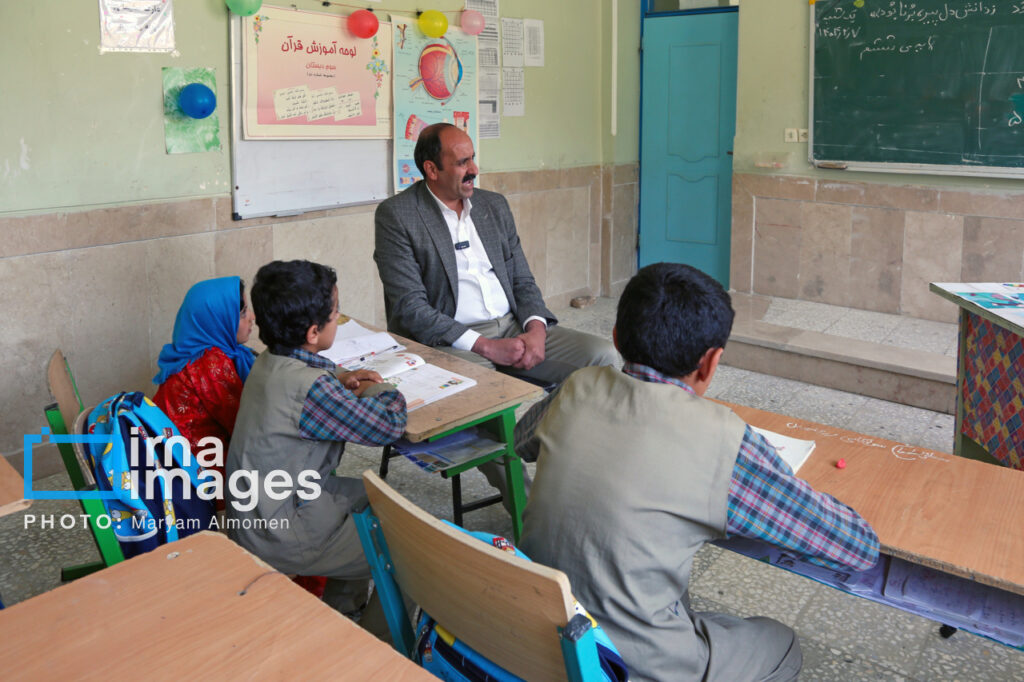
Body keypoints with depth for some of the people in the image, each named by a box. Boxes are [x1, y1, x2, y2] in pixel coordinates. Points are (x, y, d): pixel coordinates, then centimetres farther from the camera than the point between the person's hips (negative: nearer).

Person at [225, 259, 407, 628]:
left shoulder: (269, 363, -1)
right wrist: (378, 390, -1)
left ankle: (340, 611, 38)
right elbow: (389, 425, -22)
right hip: (280, 536, -9)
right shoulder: (312, 388, -29)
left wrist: (341, 379, 6)